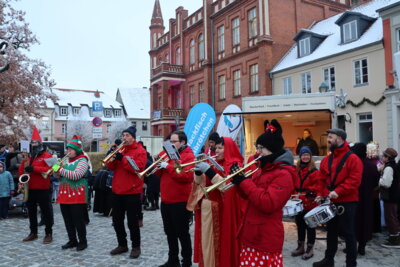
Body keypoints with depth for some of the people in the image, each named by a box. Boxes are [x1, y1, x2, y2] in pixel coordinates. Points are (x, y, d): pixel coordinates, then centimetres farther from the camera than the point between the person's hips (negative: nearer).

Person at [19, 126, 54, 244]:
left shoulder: (47, 156, -5)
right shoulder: (28, 157, 14)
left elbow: (49, 169, -18)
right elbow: (21, 170, 17)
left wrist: (34, 168, -24)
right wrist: (22, 182, 1)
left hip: (43, 189, -6)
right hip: (29, 189, 7)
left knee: (46, 212, -1)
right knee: (31, 211, 14)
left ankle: (49, 234, 7)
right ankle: (33, 233, 26)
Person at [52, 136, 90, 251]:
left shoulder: (82, 161, -8)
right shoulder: (66, 161, 14)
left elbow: (76, 175, -21)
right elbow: (57, 176, 15)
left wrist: (60, 169, -20)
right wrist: (56, 169, -7)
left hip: (77, 196, -7)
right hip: (64, 195, 7)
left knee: (78, 220, -2)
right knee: (67, 220, 12)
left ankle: (83, 241, 11)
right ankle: (72, 240, 25)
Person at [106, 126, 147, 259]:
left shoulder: (140, 151, -6)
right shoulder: (119, 149, 12)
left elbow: (138, 168, -19)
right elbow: (111, 167, 7)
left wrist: (122, 158, -23)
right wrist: (111, 156, -13)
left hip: (132, 192, -6)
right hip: (117, 191, 6)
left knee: (132, 222, 2)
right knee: (117, 221, 13)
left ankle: (136, 247, 16)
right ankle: (122, 245, 28)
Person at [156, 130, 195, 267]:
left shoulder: (189, 156, -10)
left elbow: (187, 176, -23)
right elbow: (161, 174, 17)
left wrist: (168, 166, -21)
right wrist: (159, 164, -3)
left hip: (180, 202, -8)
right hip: (166, 201, 8)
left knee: (182, 233, 3)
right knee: (170, 233, 17)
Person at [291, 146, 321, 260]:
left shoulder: (314, 171, -9)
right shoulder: (297, 170, 9)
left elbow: (318, 186, -14)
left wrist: (309, 191, -26)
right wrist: (295, 194, -1)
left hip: (310, 203, -6)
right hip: (299, 203, 6)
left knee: (310, 226, 3)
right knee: (300, 225, 15)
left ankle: (310, 249, 15)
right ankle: (300, 247, 28)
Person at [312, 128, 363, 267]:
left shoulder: (352, 158, -10)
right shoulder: (326, 159, 9)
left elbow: (354, 180, -19)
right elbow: (323, 180, 13)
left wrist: (338, 191, -26)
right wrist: (320, 194, 1)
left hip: (347, 203, -6)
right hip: (330, 202, 6)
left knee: (348, 233, 3)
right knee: (331, 231, 17)